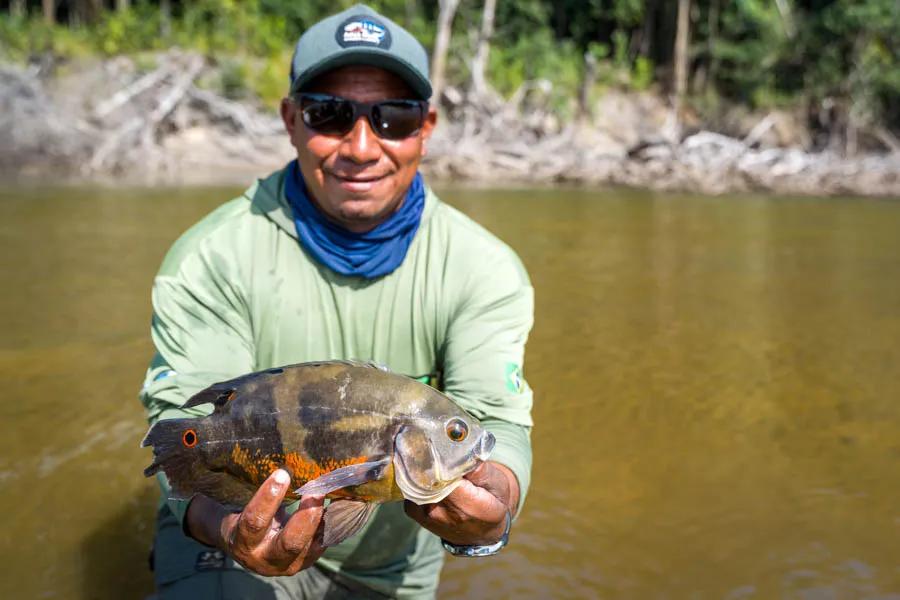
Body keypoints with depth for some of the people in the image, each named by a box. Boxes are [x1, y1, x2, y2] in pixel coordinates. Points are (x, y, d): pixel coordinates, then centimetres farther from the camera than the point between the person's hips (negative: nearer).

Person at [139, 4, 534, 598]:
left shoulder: (484, 267, -13)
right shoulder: (212, 258, -18)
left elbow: (496, 418, -22)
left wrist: (492, 507, -45)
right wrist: (224, 524, -46)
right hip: (239, 544, -2)